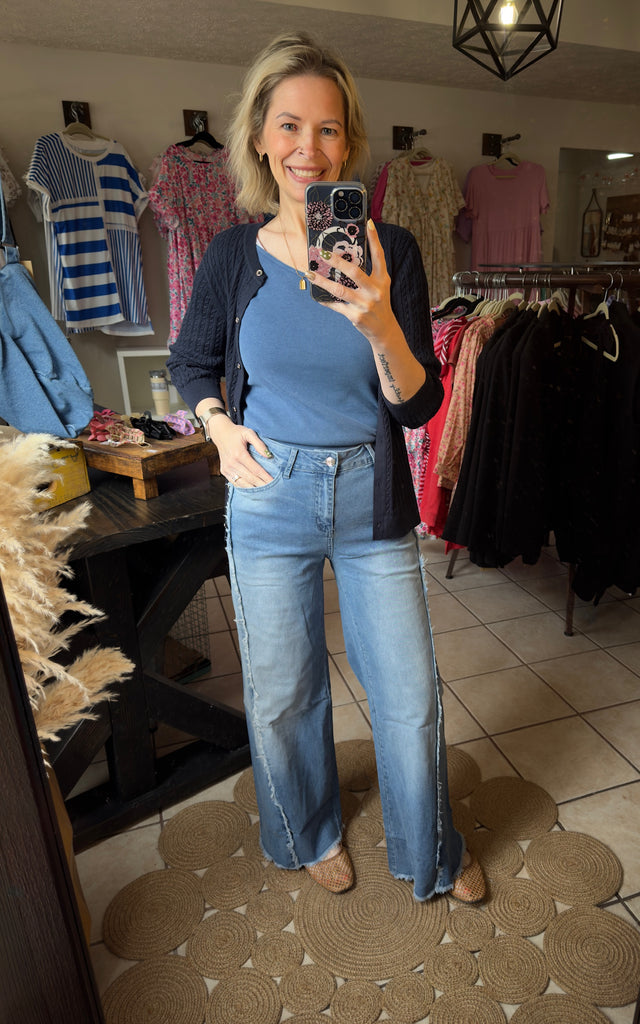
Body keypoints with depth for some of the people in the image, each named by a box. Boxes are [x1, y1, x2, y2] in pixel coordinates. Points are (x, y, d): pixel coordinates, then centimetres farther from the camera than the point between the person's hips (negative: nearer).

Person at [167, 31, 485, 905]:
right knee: (282, 695, 15)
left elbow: (420, 406, -9)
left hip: (373, 497, 0)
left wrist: (379, 325, -27)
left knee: (411, 696, 10)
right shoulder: (235, 253, -2)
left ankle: (431, 852, 43)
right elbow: (191, 362, 13)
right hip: (270, 500, 1)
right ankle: (312, 833, 48)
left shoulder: (390, 249, -5)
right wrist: (221, 428, -5)